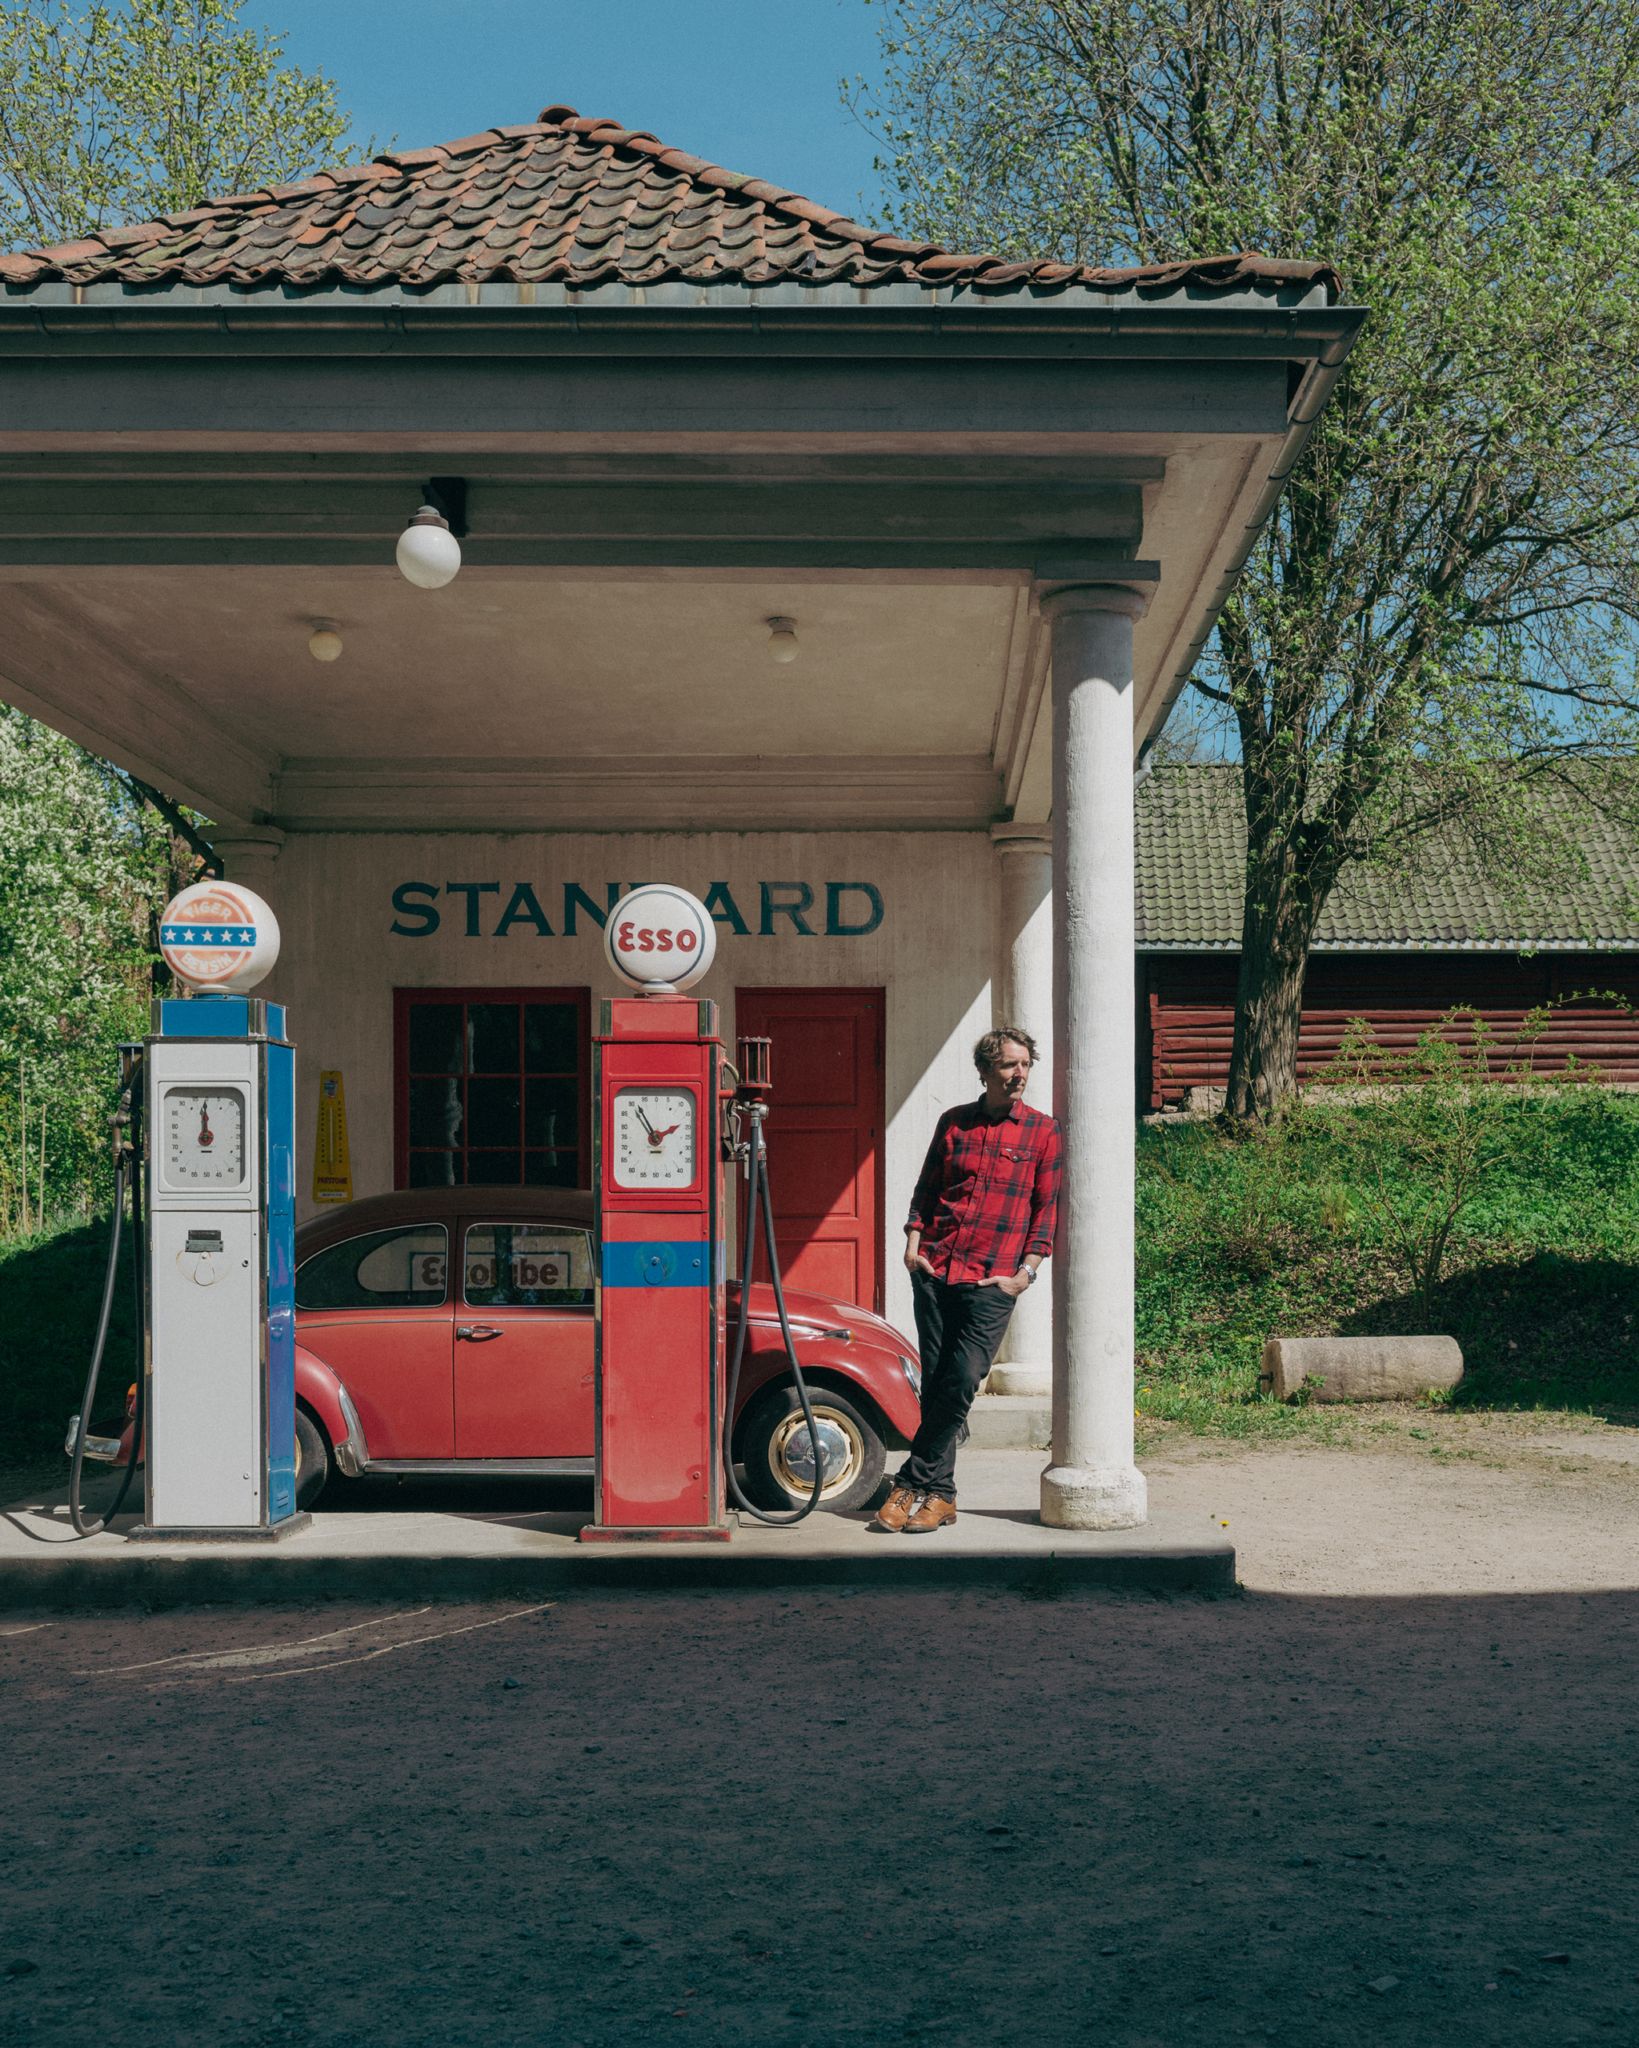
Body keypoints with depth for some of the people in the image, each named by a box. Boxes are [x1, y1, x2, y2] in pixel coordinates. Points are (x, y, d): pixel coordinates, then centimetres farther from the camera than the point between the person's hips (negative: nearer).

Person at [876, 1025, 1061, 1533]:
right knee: (934, 1382, 4)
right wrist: (913, 1243, 4)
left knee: (961, 1382, -12)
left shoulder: (1043, 1132, 3)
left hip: (992, 1281, -3)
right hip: (934, 1269, 3)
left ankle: (912, 1483, 0)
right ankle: (940, 1495, 13)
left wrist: (1027, 1270, -5)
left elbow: (1047, 1207, 2)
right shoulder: (953, 1123, 11)